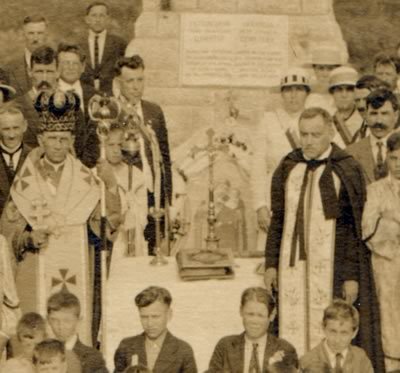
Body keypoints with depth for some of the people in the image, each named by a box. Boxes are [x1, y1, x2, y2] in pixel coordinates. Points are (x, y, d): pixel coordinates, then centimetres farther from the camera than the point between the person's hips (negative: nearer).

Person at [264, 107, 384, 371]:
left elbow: (353, 228, -7)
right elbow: (278, 219, 10)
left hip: (330, 267, -4)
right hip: (291, 264, 4)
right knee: (292, 329, 6)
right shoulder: (288, 167, 8)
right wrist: (271, 263, 6)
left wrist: (351, 275, -10)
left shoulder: (346, 170, -5)